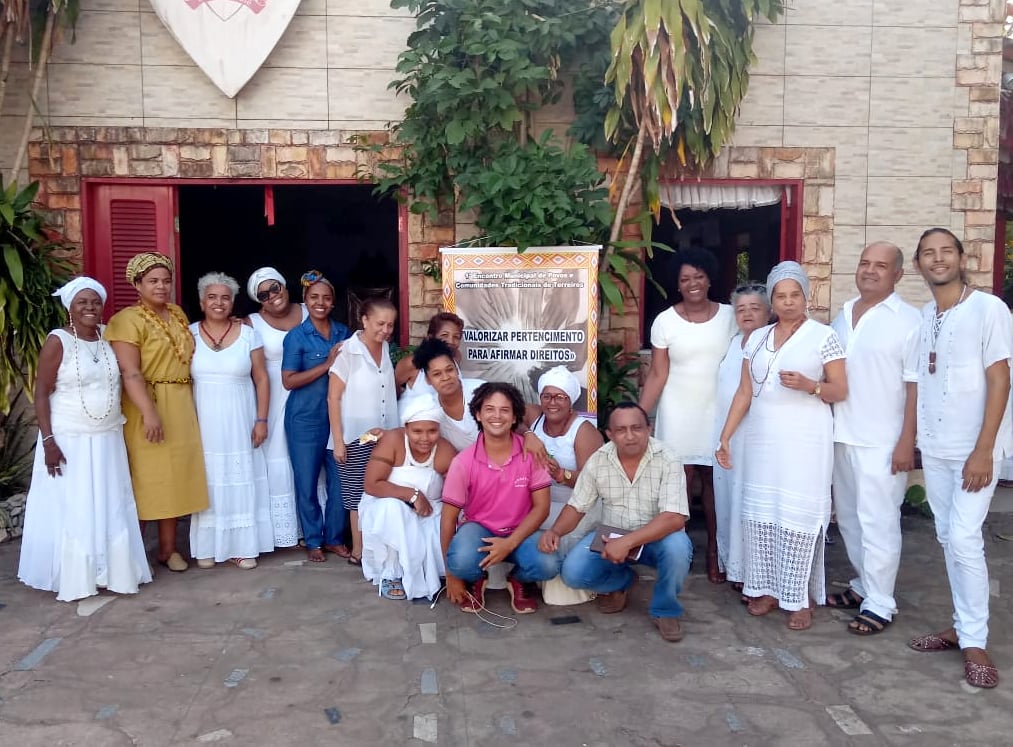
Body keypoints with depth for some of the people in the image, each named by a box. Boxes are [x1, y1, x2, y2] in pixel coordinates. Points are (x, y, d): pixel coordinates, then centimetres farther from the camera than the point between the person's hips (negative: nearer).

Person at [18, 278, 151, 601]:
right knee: (71, 511, 3)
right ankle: (73, 579, 15)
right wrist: (48, 441, -17)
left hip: (108, 440, 5)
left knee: (110, 509, 11)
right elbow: (41, 394, -11)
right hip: (70, 441, -5)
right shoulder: (58, 341, -10)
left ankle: (112, 572, 22)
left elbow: (124, 380, 11)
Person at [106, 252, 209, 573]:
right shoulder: (128, 320, -10)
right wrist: (149, 412, -27)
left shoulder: (177, 314, 13)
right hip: (149, 407, -7)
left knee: (174, 476, 10)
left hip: (181, 407, 7)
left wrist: (188, 404, 16)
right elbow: (130, 373, -19)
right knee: (147, 477, -2)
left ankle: (168, 548, 19)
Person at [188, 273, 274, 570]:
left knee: (241, 481, 3)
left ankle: (242, 547, 12)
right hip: (203, 422, 0)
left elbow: (261, 380, 2)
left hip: (239, 422, 0)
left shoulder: (247, 334, 1)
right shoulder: (189, 334, 1)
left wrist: (261, 420, -4)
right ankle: (207, 547, 14)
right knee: (207, 481, 4)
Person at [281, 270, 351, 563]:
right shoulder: (296, 336, -6)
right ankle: (313, 541, 22)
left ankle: (334, 538, 23)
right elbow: (289, 381, -13)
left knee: (340, 480, 7)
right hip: (305, 420, -3)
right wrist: (327, 365, -19)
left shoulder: (343, 333, 7)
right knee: (307, 482, 6)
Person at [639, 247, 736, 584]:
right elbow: (657, 374, -2)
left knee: (714, 480, 4)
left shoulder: (728, 315, 1)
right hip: (678, 413, -1)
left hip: (717, 411, 1)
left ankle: (714, 551, 14)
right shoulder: (665, 321, -2)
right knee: (679, 480, 0)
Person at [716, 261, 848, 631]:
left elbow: (841, 391, -2)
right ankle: (767, 589, 18)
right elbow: (744, 393, 10)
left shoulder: (823, 336, -2)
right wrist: (725, 437, 4)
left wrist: (807, 385, -21)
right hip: (762, 440, 5)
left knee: (798, 517, -4)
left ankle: (800, 599, 7)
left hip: (805, 441, -4)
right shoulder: (756, 338, 11)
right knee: (760, 514, 6)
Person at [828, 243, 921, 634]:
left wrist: (907, 441, -15)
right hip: (841, 436, 7)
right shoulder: (842, 316, 12)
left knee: (878, 522, -2)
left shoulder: (909, 320, -8)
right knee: (848, 518, 15)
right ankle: (863, 585, 29)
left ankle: (880, 604, 8)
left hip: (881, 441, -7)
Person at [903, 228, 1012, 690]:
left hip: (974, 448, -6)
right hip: (934, 448, 6)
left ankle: (975, 643, 1)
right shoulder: (920, 319, 9)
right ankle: (962, 625, 22)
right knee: (947, 538, 11)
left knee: (964, 539, -10)